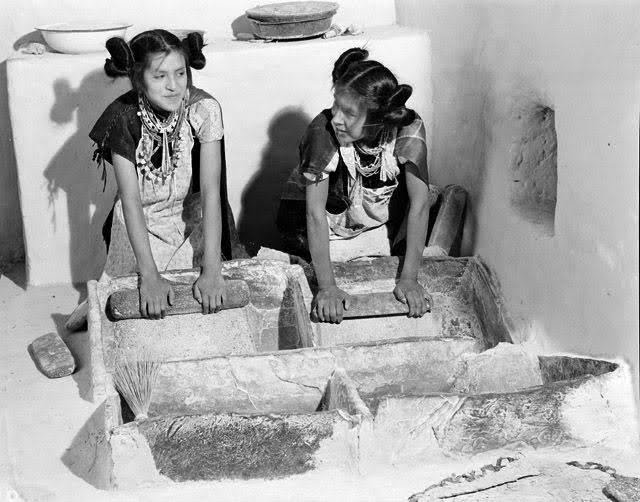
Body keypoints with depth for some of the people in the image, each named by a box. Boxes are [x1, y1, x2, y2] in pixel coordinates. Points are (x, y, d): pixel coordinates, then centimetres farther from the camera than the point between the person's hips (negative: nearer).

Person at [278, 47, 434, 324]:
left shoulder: (408, 129, -27)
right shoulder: (323, 130, -32)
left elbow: (419, 203, -29)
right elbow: (315, 212, -34)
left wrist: (409, 279, -36)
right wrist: (326, 287, -41)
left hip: (381, 223, 3)